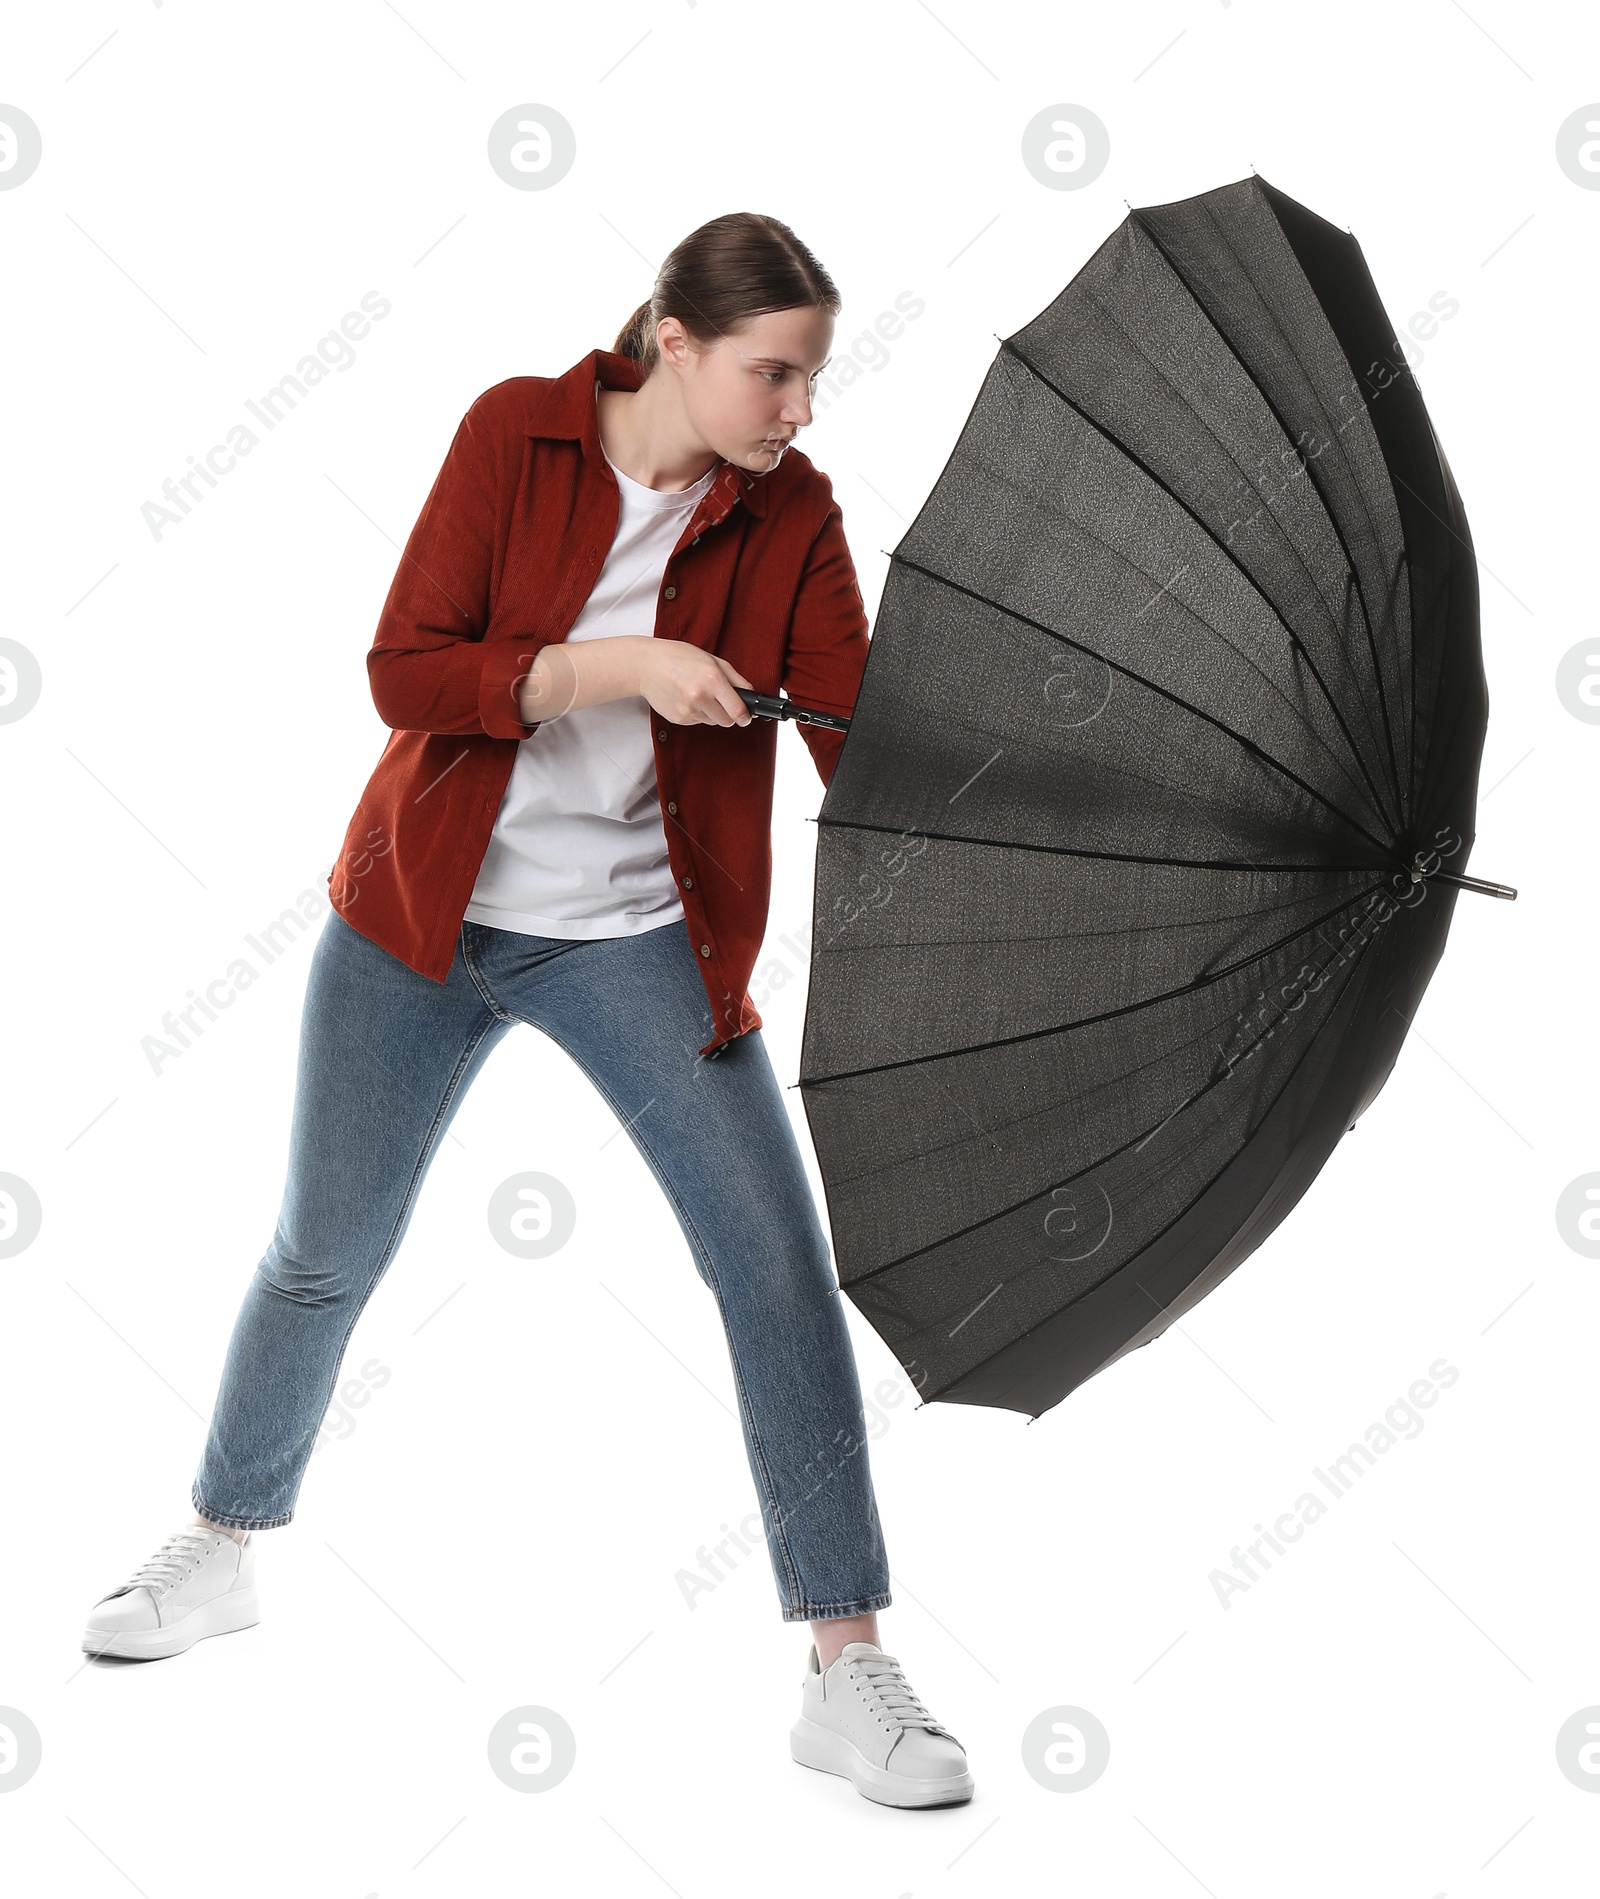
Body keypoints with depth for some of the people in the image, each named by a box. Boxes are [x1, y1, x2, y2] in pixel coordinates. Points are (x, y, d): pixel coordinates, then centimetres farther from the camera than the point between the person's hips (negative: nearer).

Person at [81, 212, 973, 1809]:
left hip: (637, 939, 0)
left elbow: (866, 745, -15)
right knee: (323, 1257, 13)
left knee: (777, 1258, -11)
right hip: (420, 914, 0)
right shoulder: (518, 432, -10)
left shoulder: (790, 515, -7)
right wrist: (613, 665, -26)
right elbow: (402, 674, -16)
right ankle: (219, 1552, 40)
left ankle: (845, 1671, -2)